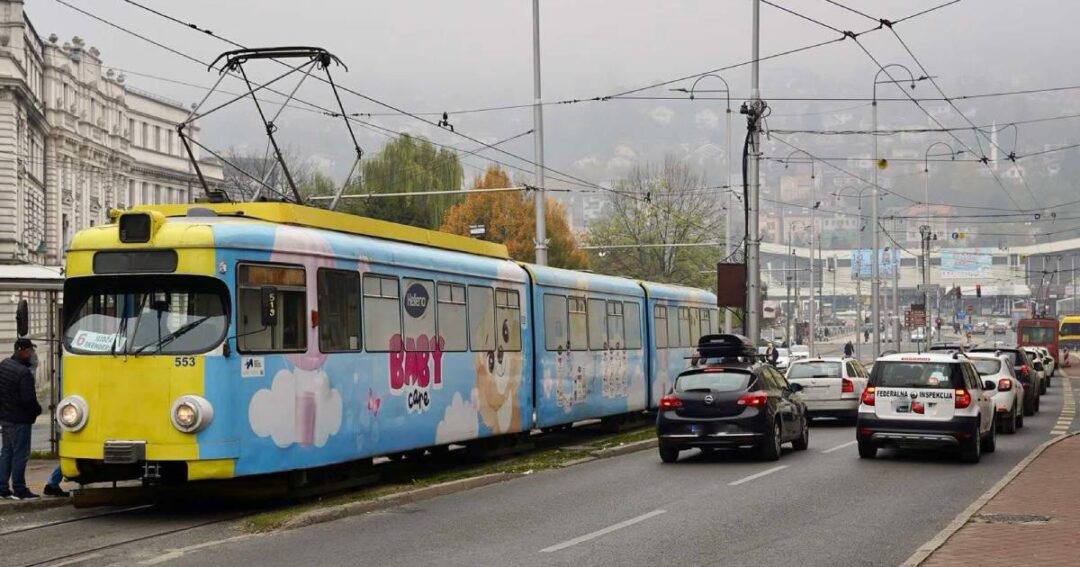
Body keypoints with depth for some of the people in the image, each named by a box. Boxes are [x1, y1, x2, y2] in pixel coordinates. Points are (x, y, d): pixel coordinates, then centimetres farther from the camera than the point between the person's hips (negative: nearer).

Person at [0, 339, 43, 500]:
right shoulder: (24, 373, -23)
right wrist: (37, 410, -4)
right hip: (19, 420, -9)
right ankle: (19, 490, 4)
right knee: (20, 454, 0)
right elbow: (28, 399, -22)